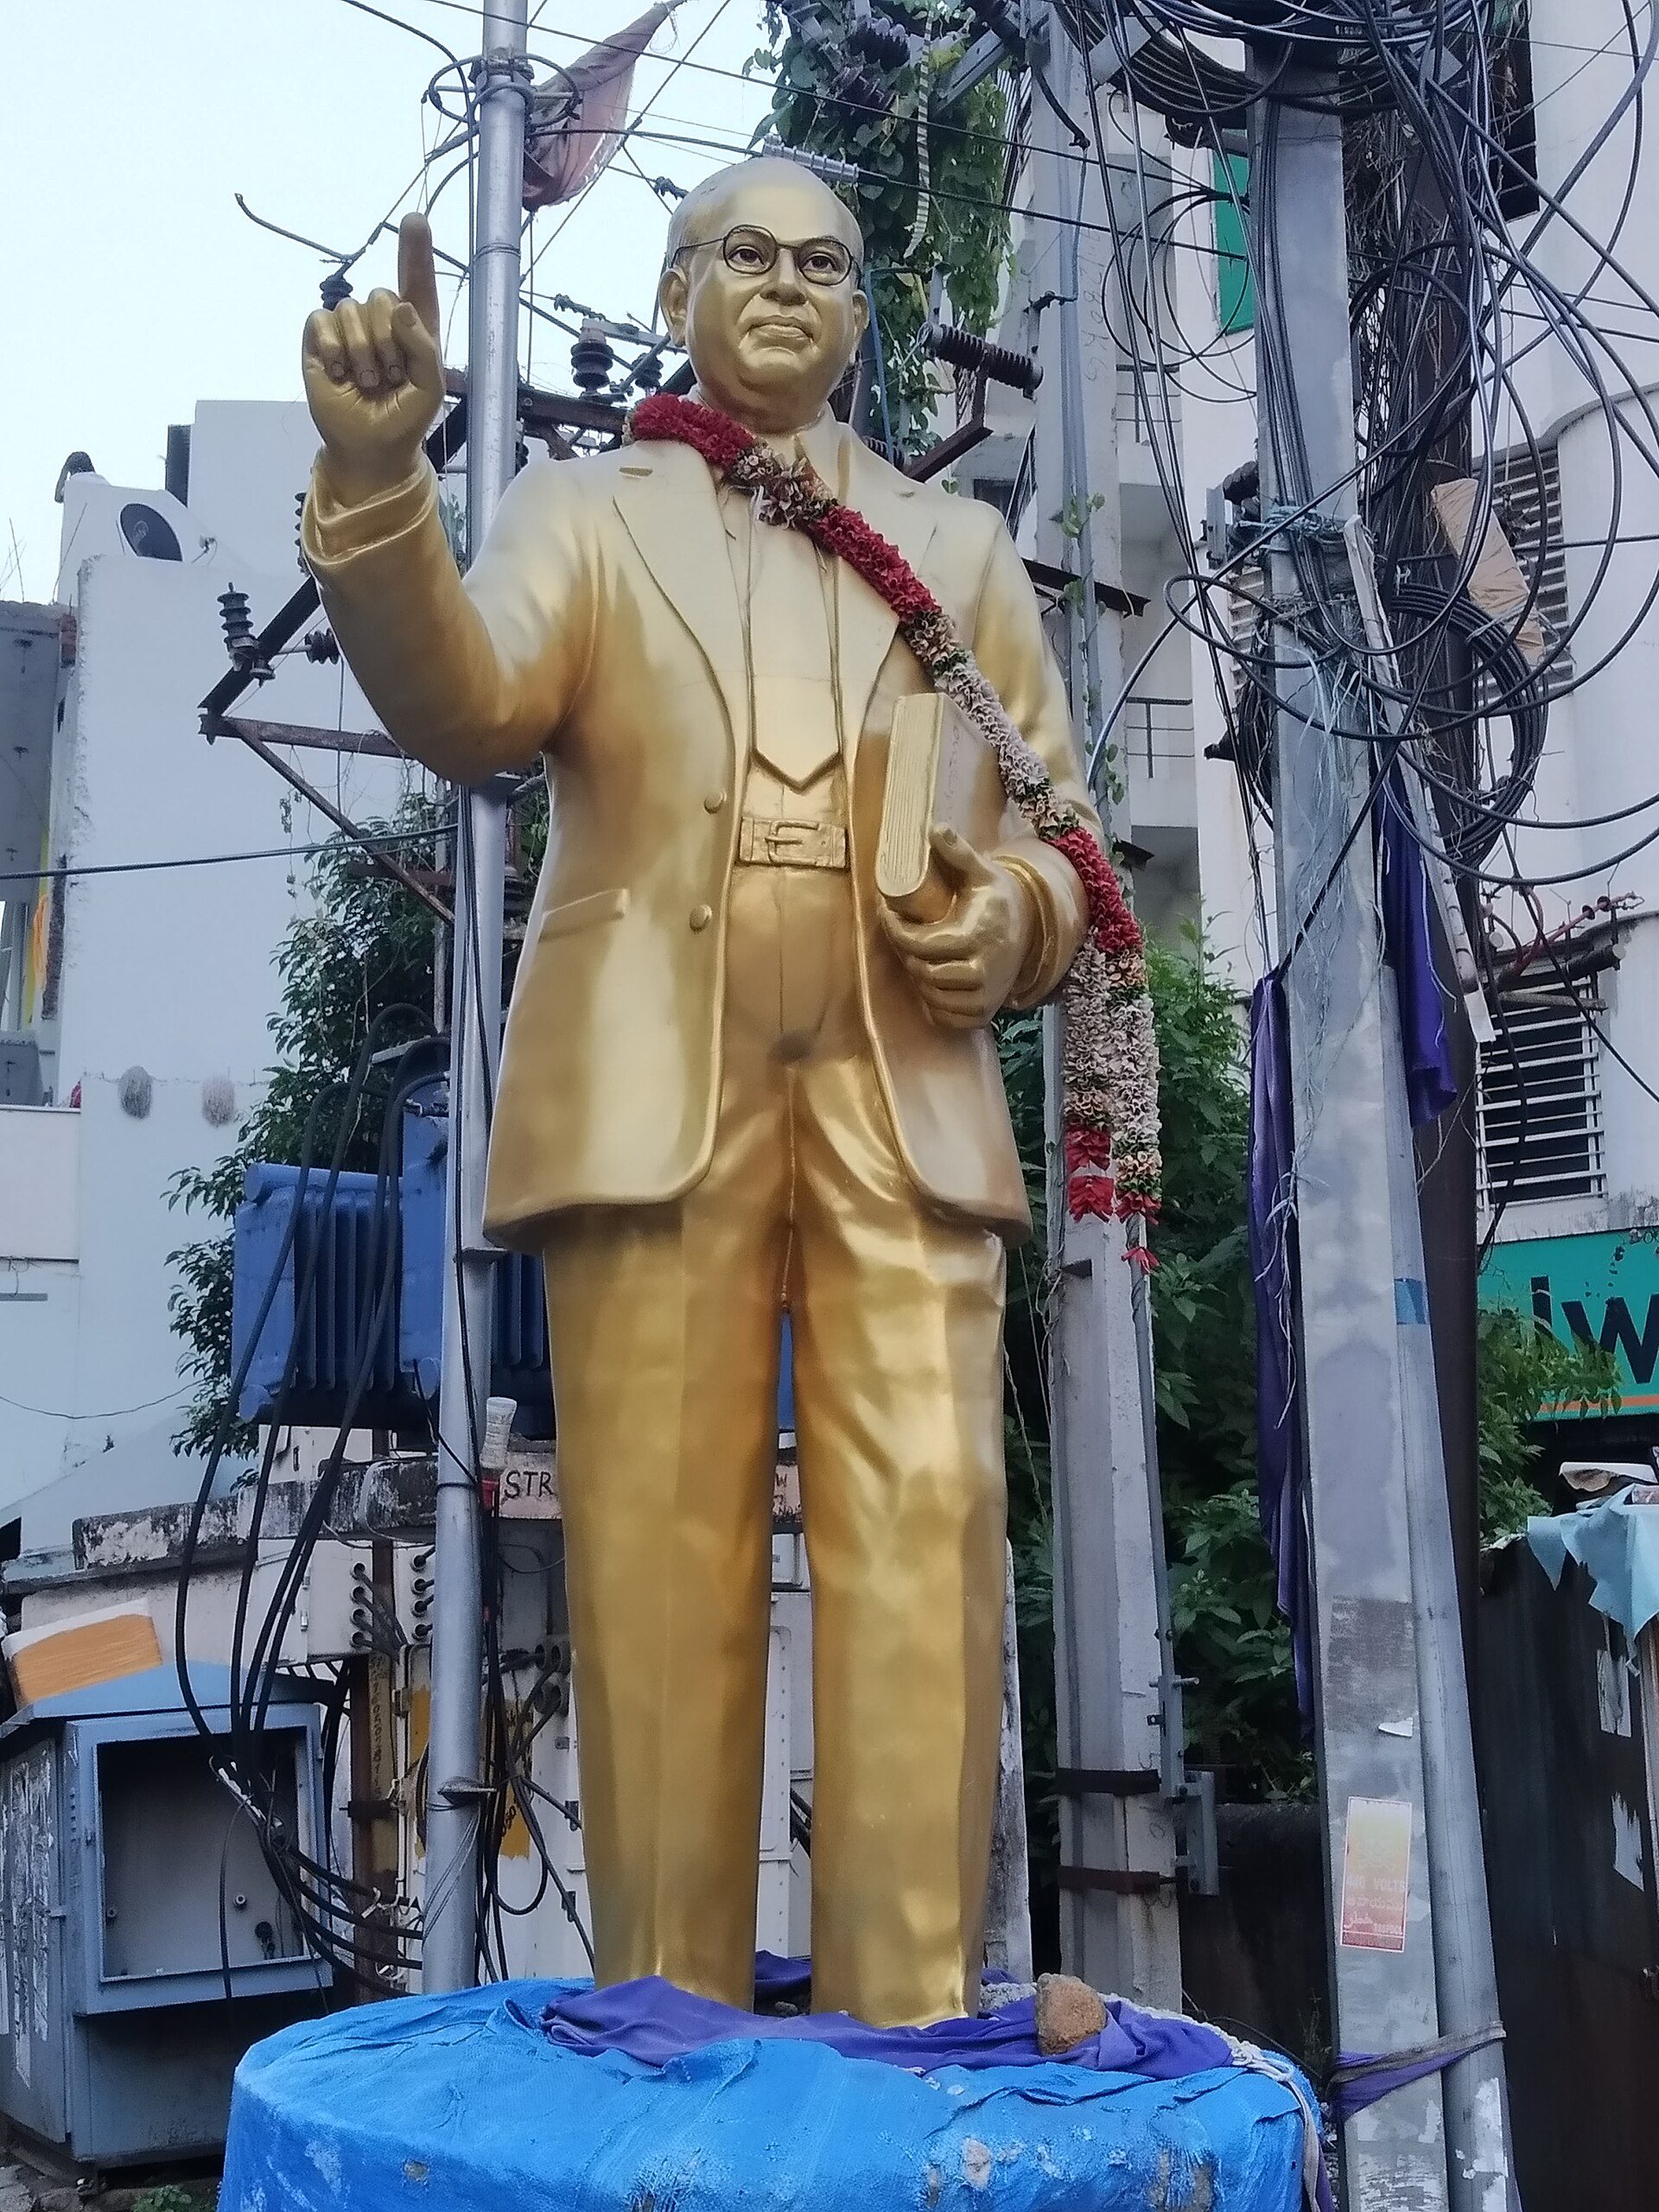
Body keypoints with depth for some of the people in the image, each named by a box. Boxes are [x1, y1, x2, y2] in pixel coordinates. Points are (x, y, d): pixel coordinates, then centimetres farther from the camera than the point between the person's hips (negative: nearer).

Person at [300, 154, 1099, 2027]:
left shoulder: (960, 544, 23)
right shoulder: (583, 510, 17)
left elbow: (1054, 812, 21)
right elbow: (465, 707, -4)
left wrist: (1015, 918, -3)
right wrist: (375, 477, -22)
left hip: (903, 1097, 2)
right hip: (655, 1092, -1)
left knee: (922, 1536, -8)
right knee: (658, 1556, -3)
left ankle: (914, 2026, 0)